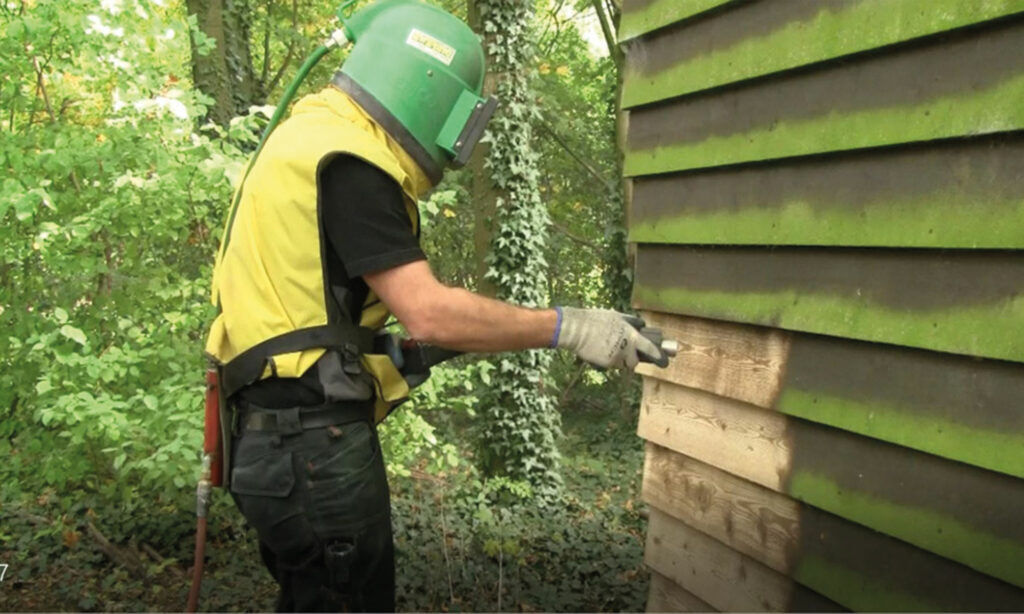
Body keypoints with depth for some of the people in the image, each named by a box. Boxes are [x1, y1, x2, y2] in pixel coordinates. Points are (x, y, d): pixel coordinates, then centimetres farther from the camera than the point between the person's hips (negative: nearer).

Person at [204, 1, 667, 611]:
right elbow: (429, 312, -21)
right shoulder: (344, 158, -16)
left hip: (290, 437, 10)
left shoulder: (317, 141, 16)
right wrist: (566, 326, -15)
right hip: (316, 442, -10)